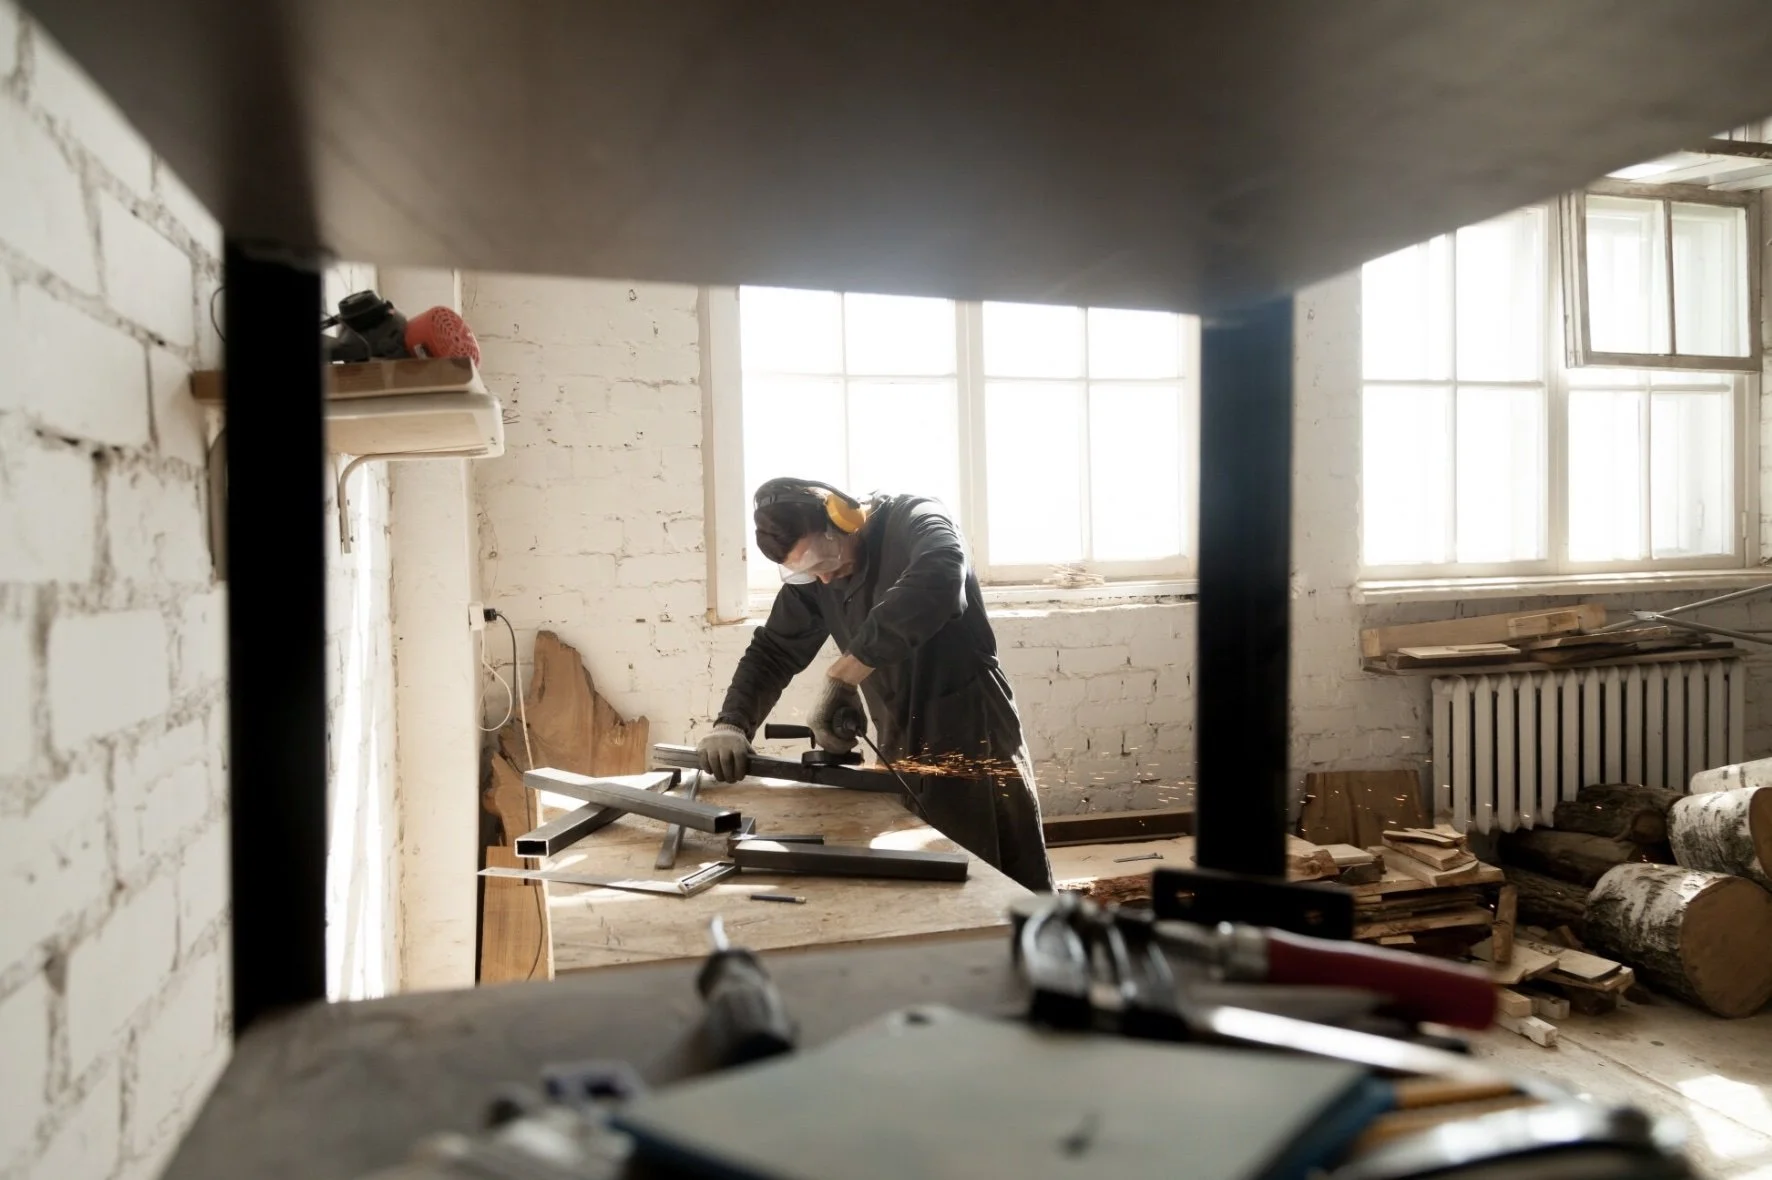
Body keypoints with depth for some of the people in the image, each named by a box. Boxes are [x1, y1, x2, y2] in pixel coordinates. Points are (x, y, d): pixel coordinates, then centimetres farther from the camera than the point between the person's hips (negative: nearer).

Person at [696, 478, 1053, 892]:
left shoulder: (914, 521, -15)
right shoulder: (812, 577, 4)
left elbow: (938, 581, -37)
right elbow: (773, 651, 11)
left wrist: (841, 676, -39)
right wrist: (731, 723, -8)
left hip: (975, 740, -6)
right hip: (903, 755, 6)